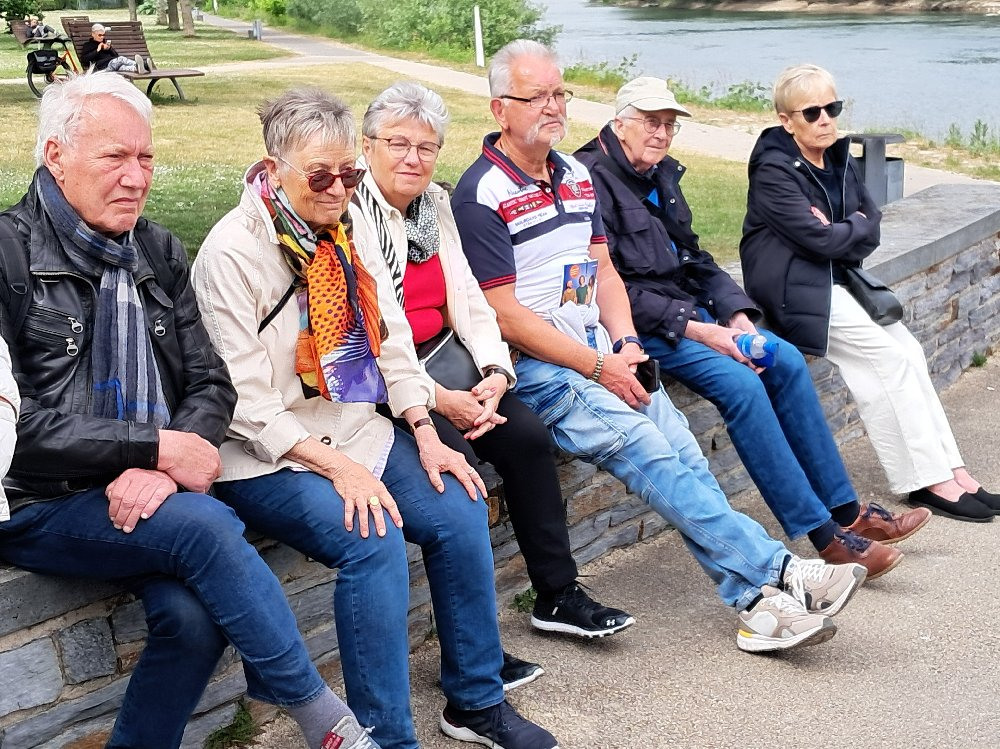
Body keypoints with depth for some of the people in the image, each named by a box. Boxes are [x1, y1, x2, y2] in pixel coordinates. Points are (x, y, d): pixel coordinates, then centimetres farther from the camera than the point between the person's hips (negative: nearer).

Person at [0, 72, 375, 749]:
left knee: (195, 615, -25)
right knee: (208, 525, -29)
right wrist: (158, 446, -16)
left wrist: (161, 469, -14)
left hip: (145, 491, 5)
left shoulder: (159, 252, 11)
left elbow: (211, 383, 6)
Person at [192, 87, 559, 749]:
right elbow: (246, 404, -17)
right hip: (268, 458, -6)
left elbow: (392, 341, 9)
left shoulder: (347, 232, 7)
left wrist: (426, 436, -2)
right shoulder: (233, 252, -14)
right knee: (373, 541, -28)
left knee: (459, 511, -12)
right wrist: (337, 467, -23)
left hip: (356, 431, 7)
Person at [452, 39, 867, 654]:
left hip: (605, 354, 7)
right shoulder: (482, 195, -8)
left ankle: (756, 602, -17)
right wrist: (600, 367, -14)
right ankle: (775, 571, -20)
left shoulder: (576, 175, 16)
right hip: (535, 368, -7)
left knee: (684, 452, -14)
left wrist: (627, 346, -1)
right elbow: (504, 314, -13)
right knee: (646, 450, -23)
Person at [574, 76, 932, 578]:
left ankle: (844, 508, 2)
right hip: (635, 326, -9)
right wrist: (696, 329, -21)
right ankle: (824, 536, -18)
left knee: (786, 361, -5)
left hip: (686, 307, 9)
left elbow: (693, 259, 17)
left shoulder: (661, 174, 14)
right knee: (738, 382, -25)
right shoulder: (593, 179, -14)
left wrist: (737, 315, -1)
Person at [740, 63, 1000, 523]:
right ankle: (931, 480, -10)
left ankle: (948, 470, -7)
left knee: (907, 352, -10)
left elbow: (872, 220, 10)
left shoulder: (838, 159, 12)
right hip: (795, 290, -7)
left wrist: (840, 231, -10)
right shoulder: (773, 171, -13)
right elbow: (822, 240, -21)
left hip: (837, 280, 8)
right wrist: (857, 228, -1)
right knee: (892, 356, -17)